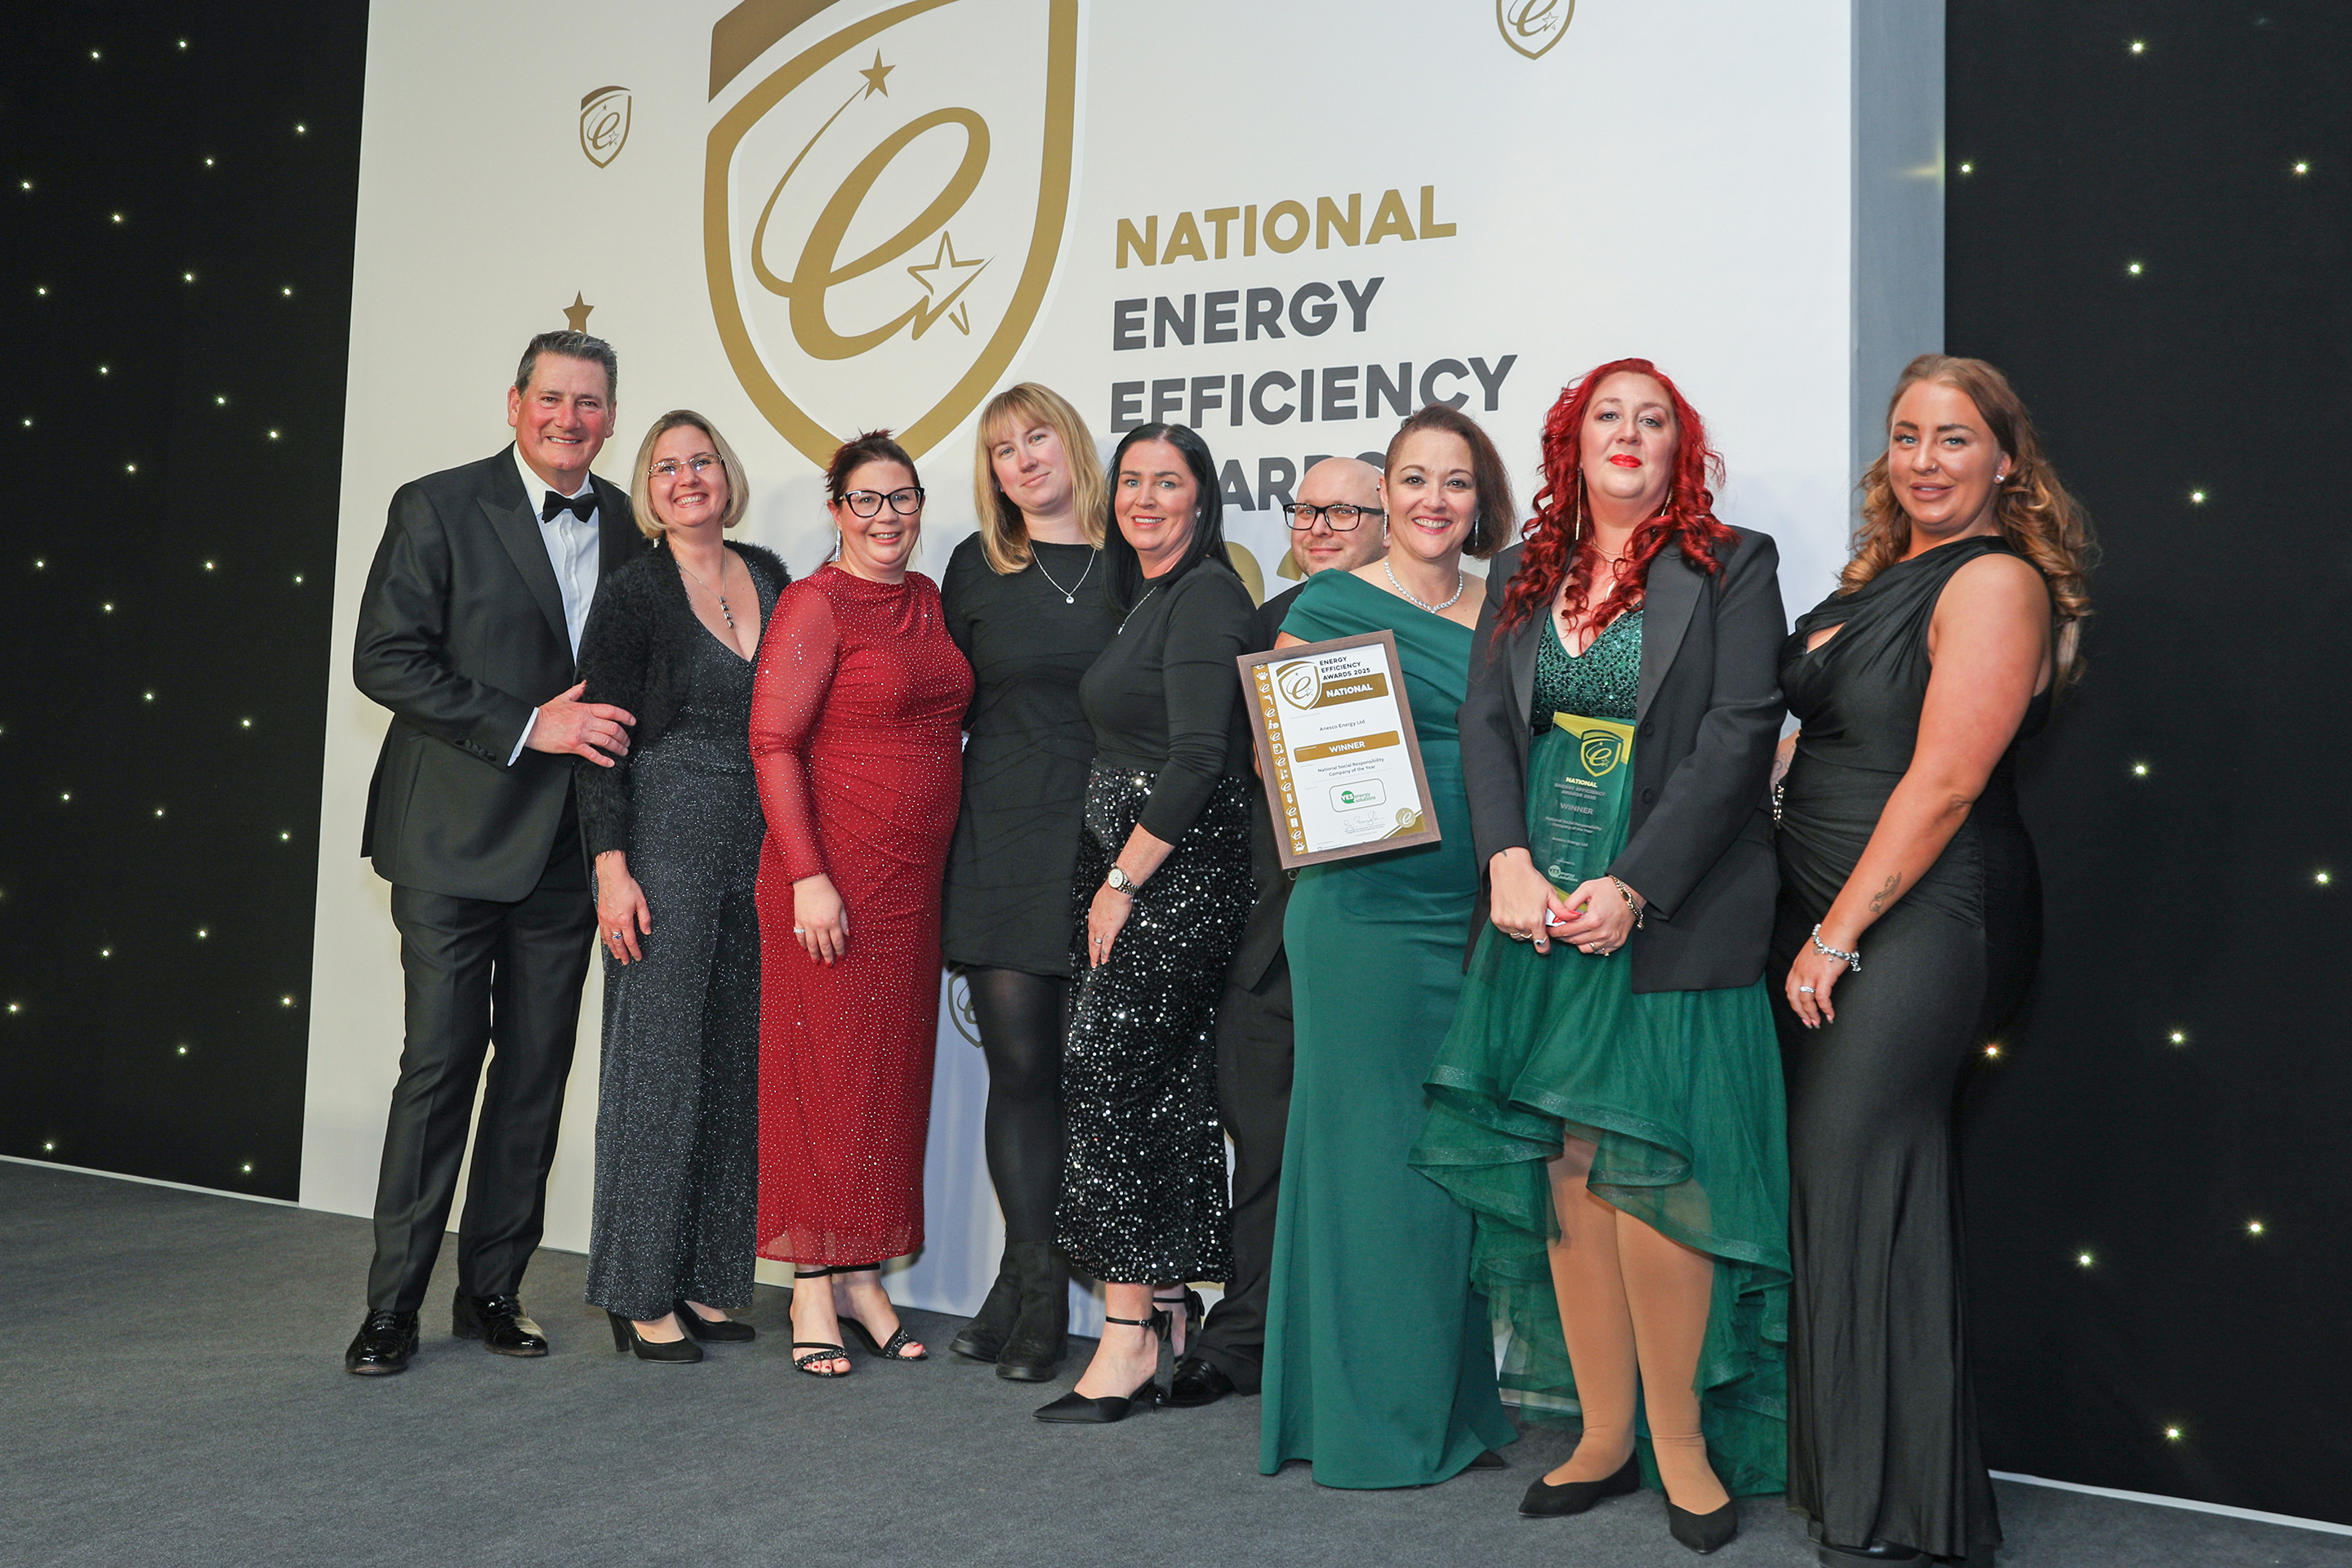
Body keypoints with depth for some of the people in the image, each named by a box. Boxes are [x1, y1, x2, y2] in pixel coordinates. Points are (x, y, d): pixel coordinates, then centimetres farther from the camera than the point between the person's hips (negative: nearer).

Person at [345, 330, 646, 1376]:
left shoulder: (629, 529, 10)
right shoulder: (437, 508, -4)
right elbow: (385, 661, -10)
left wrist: (606, 728, 1)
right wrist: (525, 728, -16)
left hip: (566, 848, 4)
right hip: (454, 838, -4)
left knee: (537, 1071, 8)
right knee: (440, 1063, -2)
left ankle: (492, 1290, 20)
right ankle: (392, 1306, 10)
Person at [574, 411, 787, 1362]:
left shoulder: (769, 578, 11)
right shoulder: (632, 595, -4)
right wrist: (611, 867, -14)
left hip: (757, 851, 6)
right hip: (666, 844, -5)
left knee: (738, 1062, 8)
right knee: (659, 1061, -3)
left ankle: (706, 1282, 19)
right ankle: (639, 1293, 8)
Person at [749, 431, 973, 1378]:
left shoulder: (928, 600, 13)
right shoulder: (815, 604, -8)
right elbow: (772, 744, -13)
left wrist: (938, 862, 14)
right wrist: (808, 876, -19)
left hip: (916, 875, 7)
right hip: (833, 872, -7)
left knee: (894, 1069, 10)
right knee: (825, 1066, 0)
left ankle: (863, 1276, 21)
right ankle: (815, 1290, 11)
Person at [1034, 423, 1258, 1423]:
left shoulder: (1206, 596, -11)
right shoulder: (1145, 599, 18)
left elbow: (1200, 756, -19)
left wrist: (1123, 879, -17)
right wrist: (1110, 879, 14)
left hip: (1175, 868, -9)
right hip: (1127, 869, 9)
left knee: (1110, 1077, -10)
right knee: (1163, 1087, 11)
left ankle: (1130, 1334, -3)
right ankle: (1172, 1308, 20)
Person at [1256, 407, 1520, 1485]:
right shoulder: (1331, 605, -1)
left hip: (1475, 917, 6)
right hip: (1364, 912, -5)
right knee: (1369, 1147, -1)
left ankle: (1451, 1406, 24)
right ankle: (1369, 1420, 11)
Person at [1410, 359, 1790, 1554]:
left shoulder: (1732, 569, 0)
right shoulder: (1522, 578, 14)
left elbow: (1738, 737, -8)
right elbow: (1484, 724, 8)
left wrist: (1631, 888, -15)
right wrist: (1509, 863, -9)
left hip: (1672, 917, -4)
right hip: (1541, 915, 4)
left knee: (1648, 1176, -5)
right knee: (1568, 1177, 6)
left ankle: (1681, 1441, 12)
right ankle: (1602, 1436, 18)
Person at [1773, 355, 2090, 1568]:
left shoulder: (1996, 582, -10)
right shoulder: (1880, 578, 16)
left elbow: (1942, 783, -16)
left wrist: (1837, 935, -15)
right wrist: (1814, 931, 11)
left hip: (1918, 922, -8)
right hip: (1826, 919, 8)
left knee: (1859, 1181, -5)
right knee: (1824, 1181, 11)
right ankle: (1837, 1469, 24)